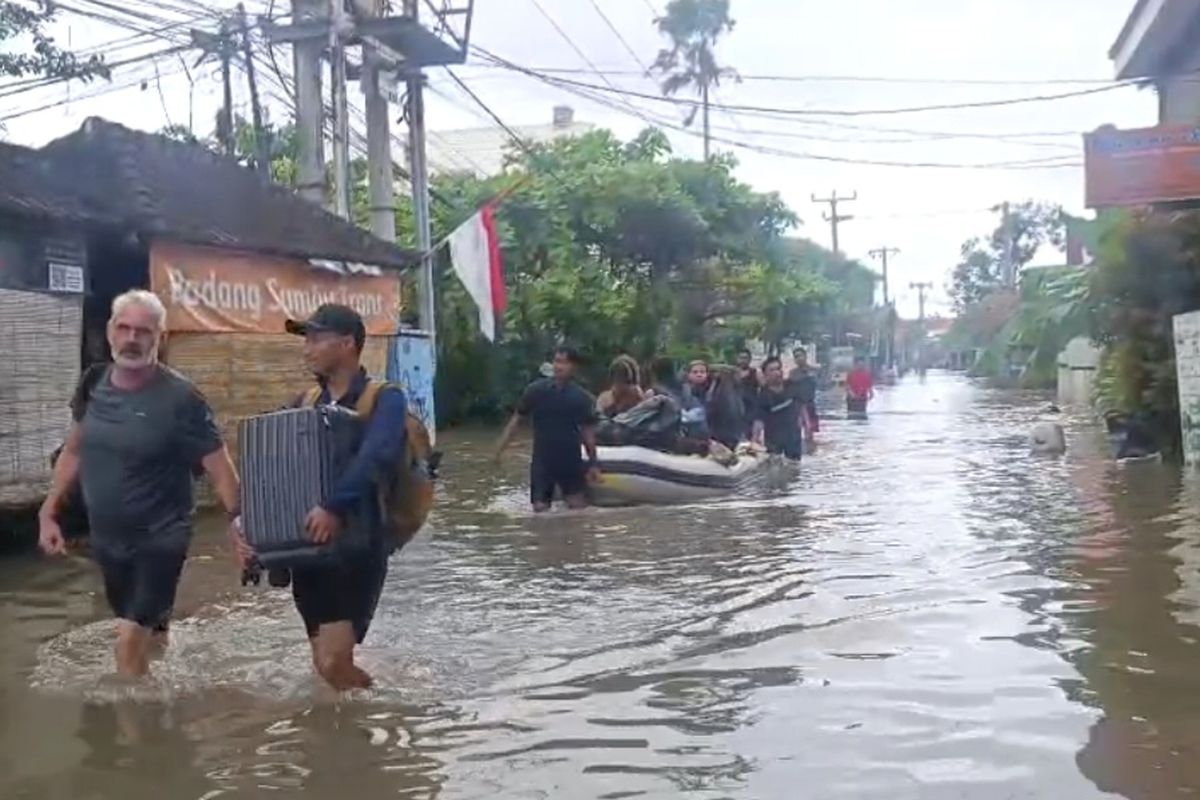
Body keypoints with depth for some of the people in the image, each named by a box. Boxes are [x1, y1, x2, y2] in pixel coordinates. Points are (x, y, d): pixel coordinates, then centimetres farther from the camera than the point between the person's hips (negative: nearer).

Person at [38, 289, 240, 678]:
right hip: (105, 537, 6)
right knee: (148, 633, 20)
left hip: (159, 538, -6)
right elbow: (74, 451, 13)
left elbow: (220, 468, -16)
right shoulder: (93, 385, -2)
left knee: (130, 640, -13)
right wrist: (49, 513, 10)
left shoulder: (179, 397, -19)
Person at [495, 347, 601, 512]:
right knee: (540, 508, 1)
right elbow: (517, 418, 3)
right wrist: (501, 446, -3)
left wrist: (592, 464, 1)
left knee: (578, 507, -2)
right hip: (542, 460, 0)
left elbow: (588, 431, 3)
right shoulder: (535, 390, -3)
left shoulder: (581, 397, -2)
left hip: (571, 461, 0)